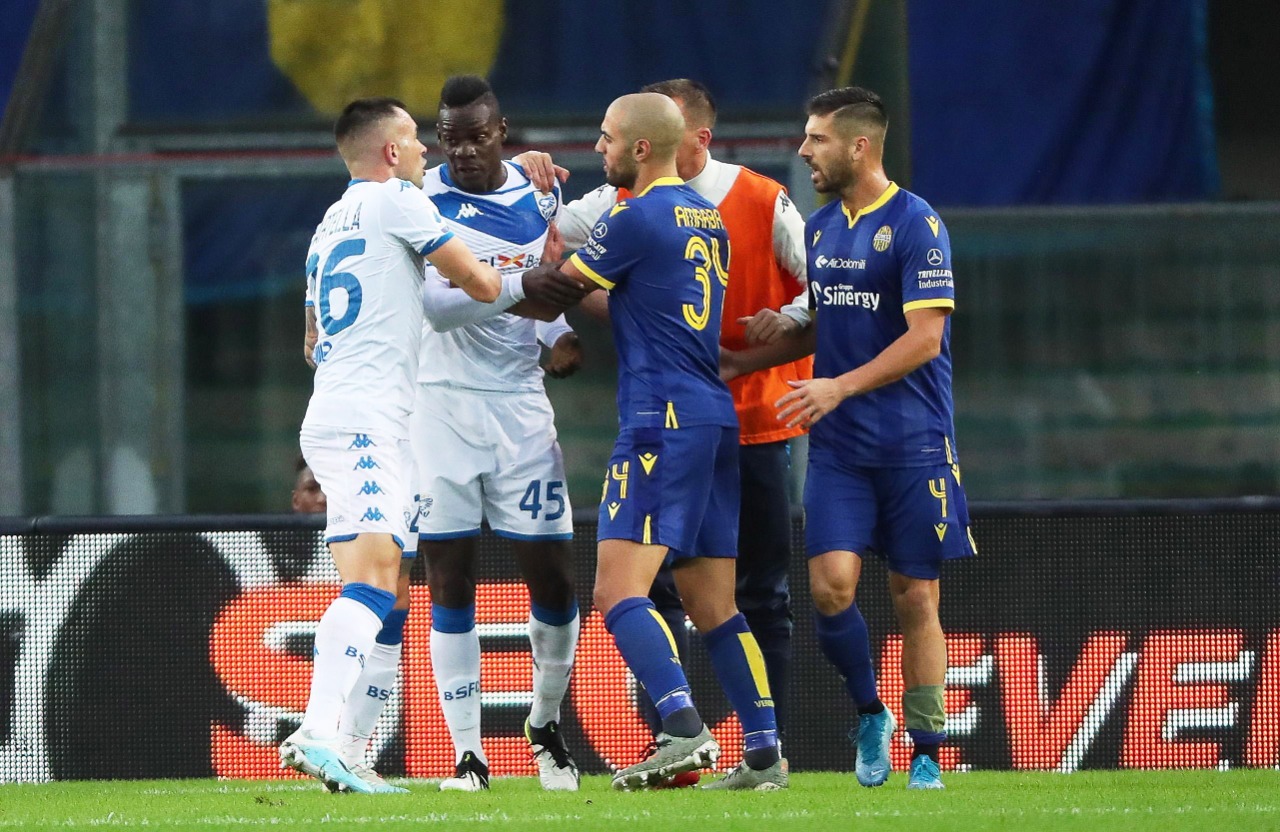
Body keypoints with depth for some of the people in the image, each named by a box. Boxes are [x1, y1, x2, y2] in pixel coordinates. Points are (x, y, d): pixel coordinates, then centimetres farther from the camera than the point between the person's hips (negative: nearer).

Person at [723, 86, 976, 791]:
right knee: (830, 585, -10)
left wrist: (840, 387, -23)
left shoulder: (915, 225, -10)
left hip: (912, 445, -5)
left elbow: (924, 338, -16)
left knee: (914, 599, 0)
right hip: (838, 445, 5)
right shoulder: (822, 227, 11)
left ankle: (926, 755, 9)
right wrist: (737, 361, 16)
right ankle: (869, 716, 12)